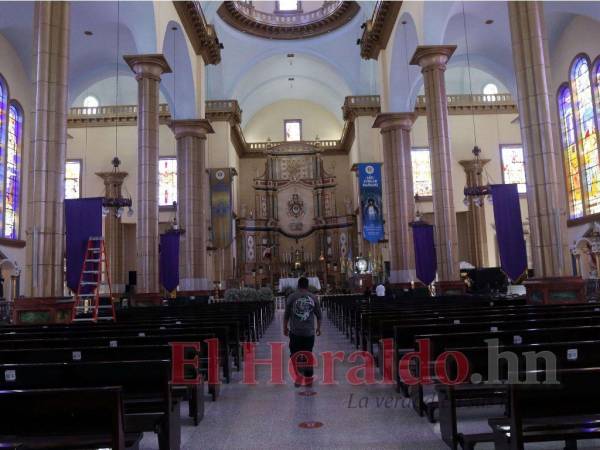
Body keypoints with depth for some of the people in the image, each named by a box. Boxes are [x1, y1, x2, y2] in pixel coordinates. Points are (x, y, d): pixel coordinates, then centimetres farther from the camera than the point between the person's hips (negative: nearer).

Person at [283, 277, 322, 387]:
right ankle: (308, 379, 15)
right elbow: (318, 315, 9)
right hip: (309, 332, 2)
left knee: (294, 354, 10)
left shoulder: (292, 297, -2)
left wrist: (285, 327, 12)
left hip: (295, 332, -2)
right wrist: (318, 328, 22)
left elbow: (286, 315, 0)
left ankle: (298, 376, 3)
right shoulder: (313, 298, 3)